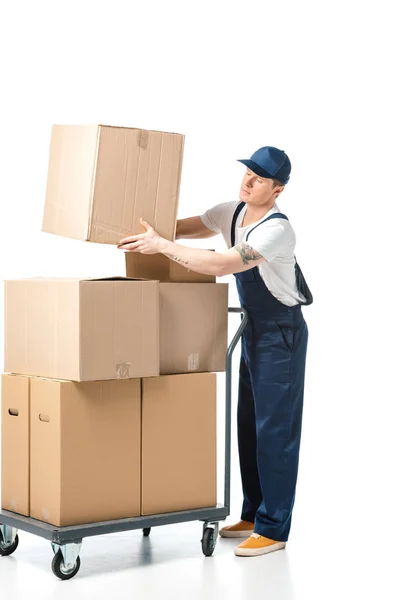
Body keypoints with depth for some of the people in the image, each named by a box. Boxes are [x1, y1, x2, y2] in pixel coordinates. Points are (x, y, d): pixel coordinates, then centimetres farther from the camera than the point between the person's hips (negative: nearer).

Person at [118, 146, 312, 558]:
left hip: (282, 334, -9)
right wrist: (148, 234, -5)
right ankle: (254, 514, 22)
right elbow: (185, 227, 13)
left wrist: (162, 246, -34)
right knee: (249, 424, 12)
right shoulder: (231, 213, 0)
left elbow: (221, 265, -36)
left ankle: (274, 528, 1)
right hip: (253, 330, 9)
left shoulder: (276, 229, -26)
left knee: (275, 428, -6)